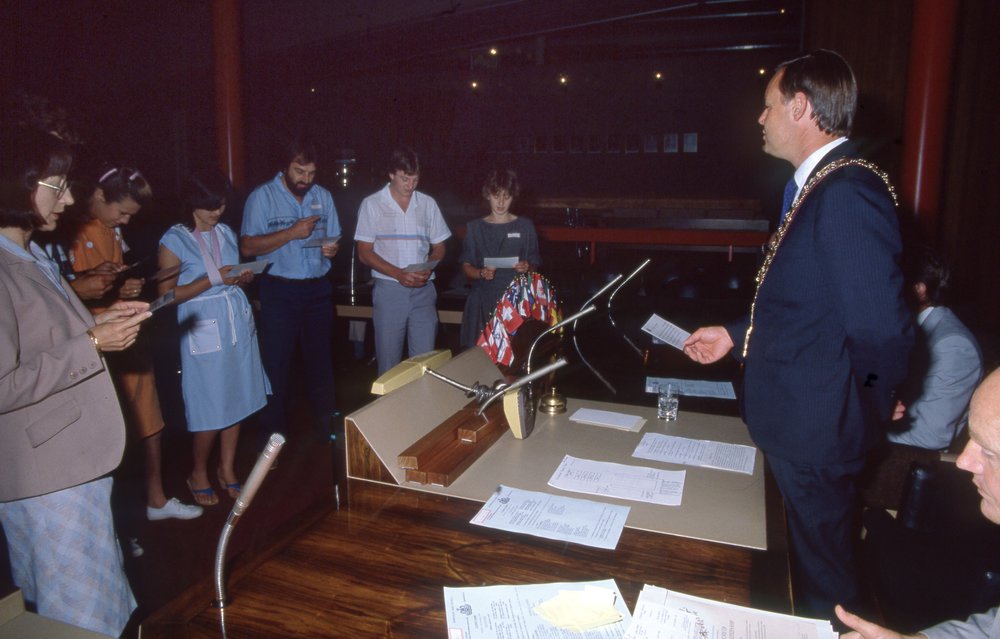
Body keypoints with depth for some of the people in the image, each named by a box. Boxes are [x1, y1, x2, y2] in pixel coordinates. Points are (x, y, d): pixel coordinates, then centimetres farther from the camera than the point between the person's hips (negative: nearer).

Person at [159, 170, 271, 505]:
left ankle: (227, 468, 28)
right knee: (211, 409, 2)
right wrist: (214, 279, -18)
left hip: (238, 323, 6)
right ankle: (198, 473, 25)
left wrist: (244, 277, -3)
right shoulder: (175, 240, -8)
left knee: (238, 401, 10)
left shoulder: (226, 233, 10)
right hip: (204, 330, -6)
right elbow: (167, 294, -11)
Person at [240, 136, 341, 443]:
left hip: (318, 288, 4)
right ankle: (271, 431, 16)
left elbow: (333, 239, 14)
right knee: (276, 362, 2)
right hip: (280, 290, -3)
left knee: (320, 358, 12)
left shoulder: (323, 196, 7)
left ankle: (326, 421, 27)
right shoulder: (262, 197, -5)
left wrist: (331, 248, -10)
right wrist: (292, 232, -19)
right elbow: (248, 246, -12)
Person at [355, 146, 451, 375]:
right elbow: (364, 253, -2)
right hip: (389, 289, -2)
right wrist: (398, 274, -16)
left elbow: (439, 247, 14)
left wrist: (428, 269, -8)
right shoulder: (372, 204, 1)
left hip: (423, 290, 2)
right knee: (389, 363, 2)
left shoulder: (428, 204, 9)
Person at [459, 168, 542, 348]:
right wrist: (481, 273, -12)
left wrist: (527, 267, -12)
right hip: (482, 301, 1)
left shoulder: (525, 226, 10)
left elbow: (535, 264, 11)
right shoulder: (475, 228, 12)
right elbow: (466, 266, 9)